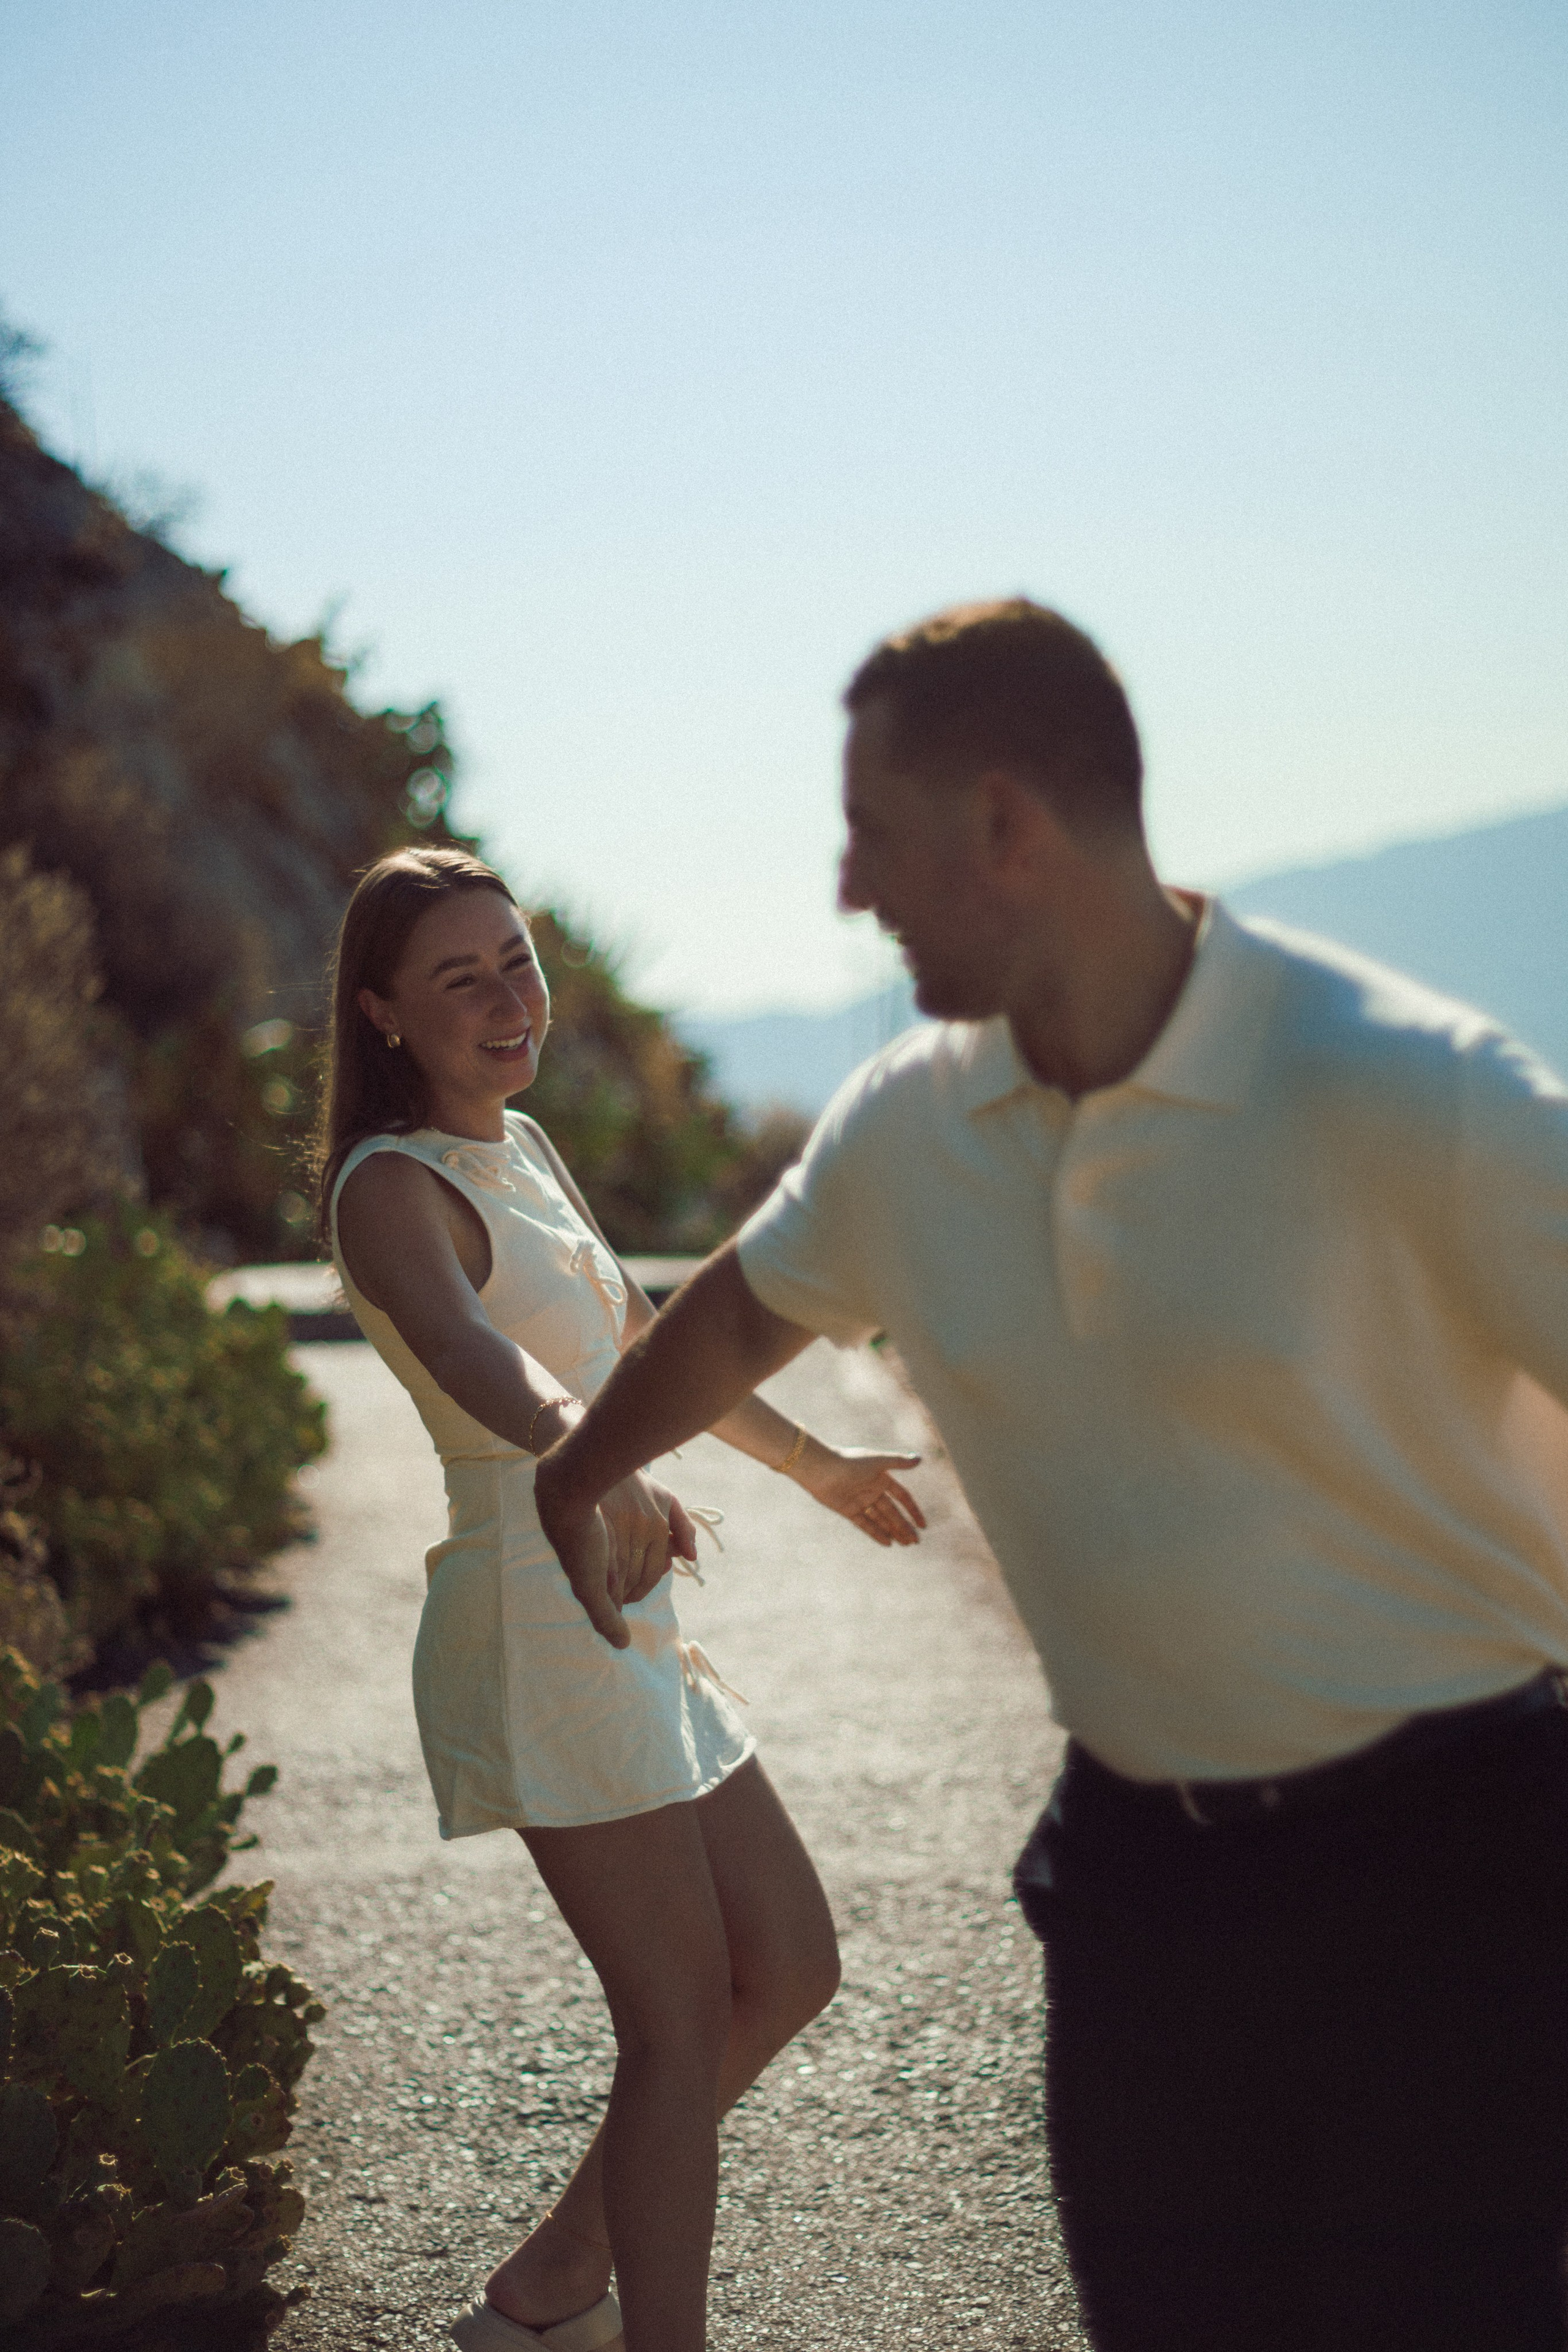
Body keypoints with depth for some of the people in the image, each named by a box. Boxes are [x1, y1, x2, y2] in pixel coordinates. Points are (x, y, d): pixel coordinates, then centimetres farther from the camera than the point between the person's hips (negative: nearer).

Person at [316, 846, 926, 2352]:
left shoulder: (524, 1148, 14)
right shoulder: (394, 1185, -14)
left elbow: (645, 1339, 28)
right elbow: (471, 1352, -36)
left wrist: (816, 1464, 40)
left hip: (625, 1626, 10)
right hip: (534, 1621, -10)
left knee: (789, 1969, 15)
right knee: (682, 2023, -5)